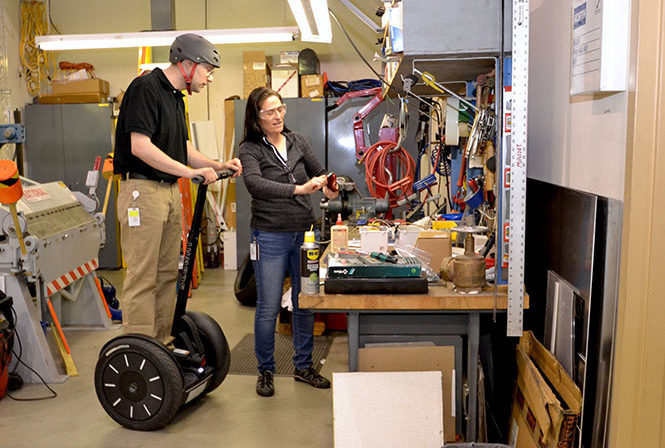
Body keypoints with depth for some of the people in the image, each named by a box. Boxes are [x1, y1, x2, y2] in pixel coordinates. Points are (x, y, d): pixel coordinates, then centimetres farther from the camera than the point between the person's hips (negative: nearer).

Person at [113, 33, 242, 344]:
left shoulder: (176, 97, 17)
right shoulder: (145, 88, -12)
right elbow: (140, 146, -21)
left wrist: (217, 165, 7)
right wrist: (189, 171, -22)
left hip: (170, 190, 10)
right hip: (142, 190, -9)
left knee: (167, 272, 13)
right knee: (142, 276, -5)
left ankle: (162, 344, 23)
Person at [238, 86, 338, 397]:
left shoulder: (297, 141, 9)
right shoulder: (249, 149, -5)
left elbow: (319, 172, 19)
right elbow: (255, 183, -24)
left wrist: (328, 187, -4)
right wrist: (298, 189, -34)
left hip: (305, 232, 4)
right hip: (271, 236, -4)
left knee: (305, 303, 11)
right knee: (268, 309, 1)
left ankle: (303, 366, 27)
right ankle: (265, 371, 20)